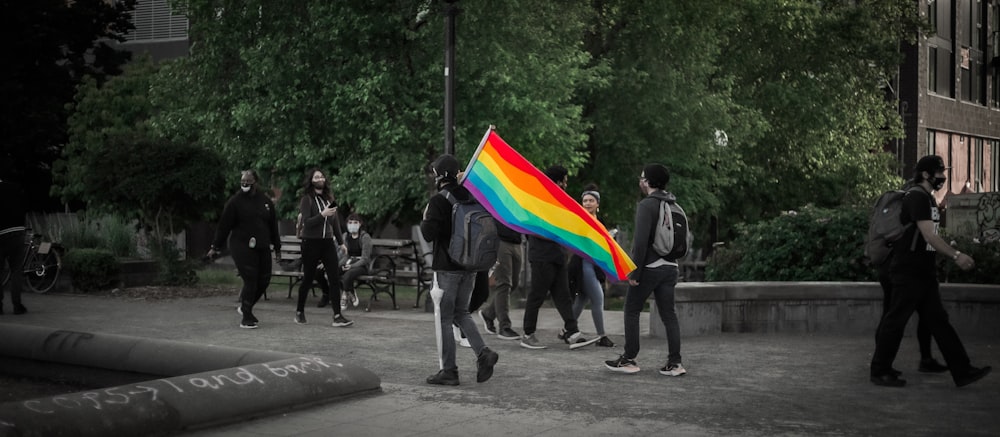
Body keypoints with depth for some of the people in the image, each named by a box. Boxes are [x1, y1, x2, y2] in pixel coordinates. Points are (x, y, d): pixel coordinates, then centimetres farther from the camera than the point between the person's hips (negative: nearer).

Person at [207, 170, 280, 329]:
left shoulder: (266, 201, 11)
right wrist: (215, 247, -3)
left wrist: (277, 247, 18)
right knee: (250, 281, -11)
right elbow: (224, 225, -2)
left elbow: (273, 225, 17)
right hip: (242, 248, -5)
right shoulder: (235, 201, -2)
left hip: (262, 248, 5)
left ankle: (245, 308, 27)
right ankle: (246, 318, -1)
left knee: (264, 280, 5)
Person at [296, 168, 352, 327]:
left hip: (327, 242, 5)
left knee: (335, 278, -5)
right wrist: (322, 214, -26)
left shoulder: (329, 198, 10)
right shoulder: (307, 199, -6)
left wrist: (340, 242, 19)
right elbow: (306, 222, -15)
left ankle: (337, 316, -6)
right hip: (311, 243, -5)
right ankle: (300, 312, 25)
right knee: (308, 278, 6)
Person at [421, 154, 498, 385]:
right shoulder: (469, 197, 5)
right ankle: (483, 353, -1)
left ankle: (449, 370, 5)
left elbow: (428, 234, -18)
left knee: (445, 318, 3)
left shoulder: (438, 201, -14)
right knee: (461, 313, 18)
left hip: (447, 266, -6)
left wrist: (425, 219, 1)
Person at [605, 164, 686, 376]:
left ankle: (629, 360, 7)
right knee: (669, 315, 7)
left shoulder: (647, 205, -13)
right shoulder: (674, 206, 12)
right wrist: (673, 265, 18)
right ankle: (675, 362, 3)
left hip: (649, 268, -7)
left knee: (631, 312, 5)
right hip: (669, 267, 7)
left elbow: (641, 241, -20)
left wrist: (635, 271, -16)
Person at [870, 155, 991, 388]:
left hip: (924, 272, 10)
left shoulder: (929, 199, 16)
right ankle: (879, 372, 6)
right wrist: (956, 256, -26)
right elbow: (929, 236, -24)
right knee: (896, 320, -3)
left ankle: (962, 371, 8)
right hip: (908, 271, -10)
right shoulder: (917, 198, -15)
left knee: (938, 320, 8)